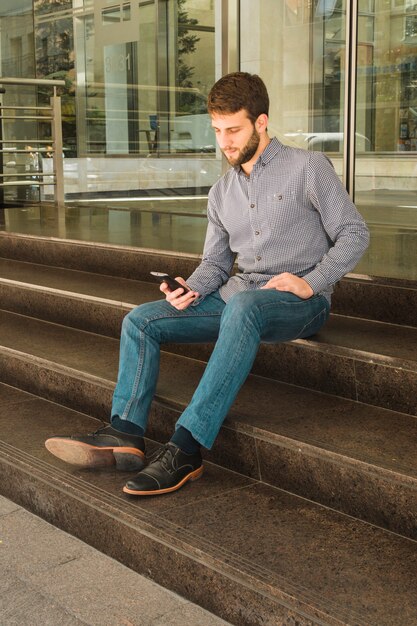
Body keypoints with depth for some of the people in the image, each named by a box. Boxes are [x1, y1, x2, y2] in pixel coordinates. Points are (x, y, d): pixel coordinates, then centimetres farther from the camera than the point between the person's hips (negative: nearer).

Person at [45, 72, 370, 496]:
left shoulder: (308, 167, -1)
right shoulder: (222, 192, 16)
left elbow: (354, 233, -3)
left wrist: (309, 283, -15)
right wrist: (192, 289, -4)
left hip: (300, 302, -6)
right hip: (237, 296, 7)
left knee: (244, 305, -41)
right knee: (140, 320, -9)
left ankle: (186, 449, -44)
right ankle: (125, 434, -23)